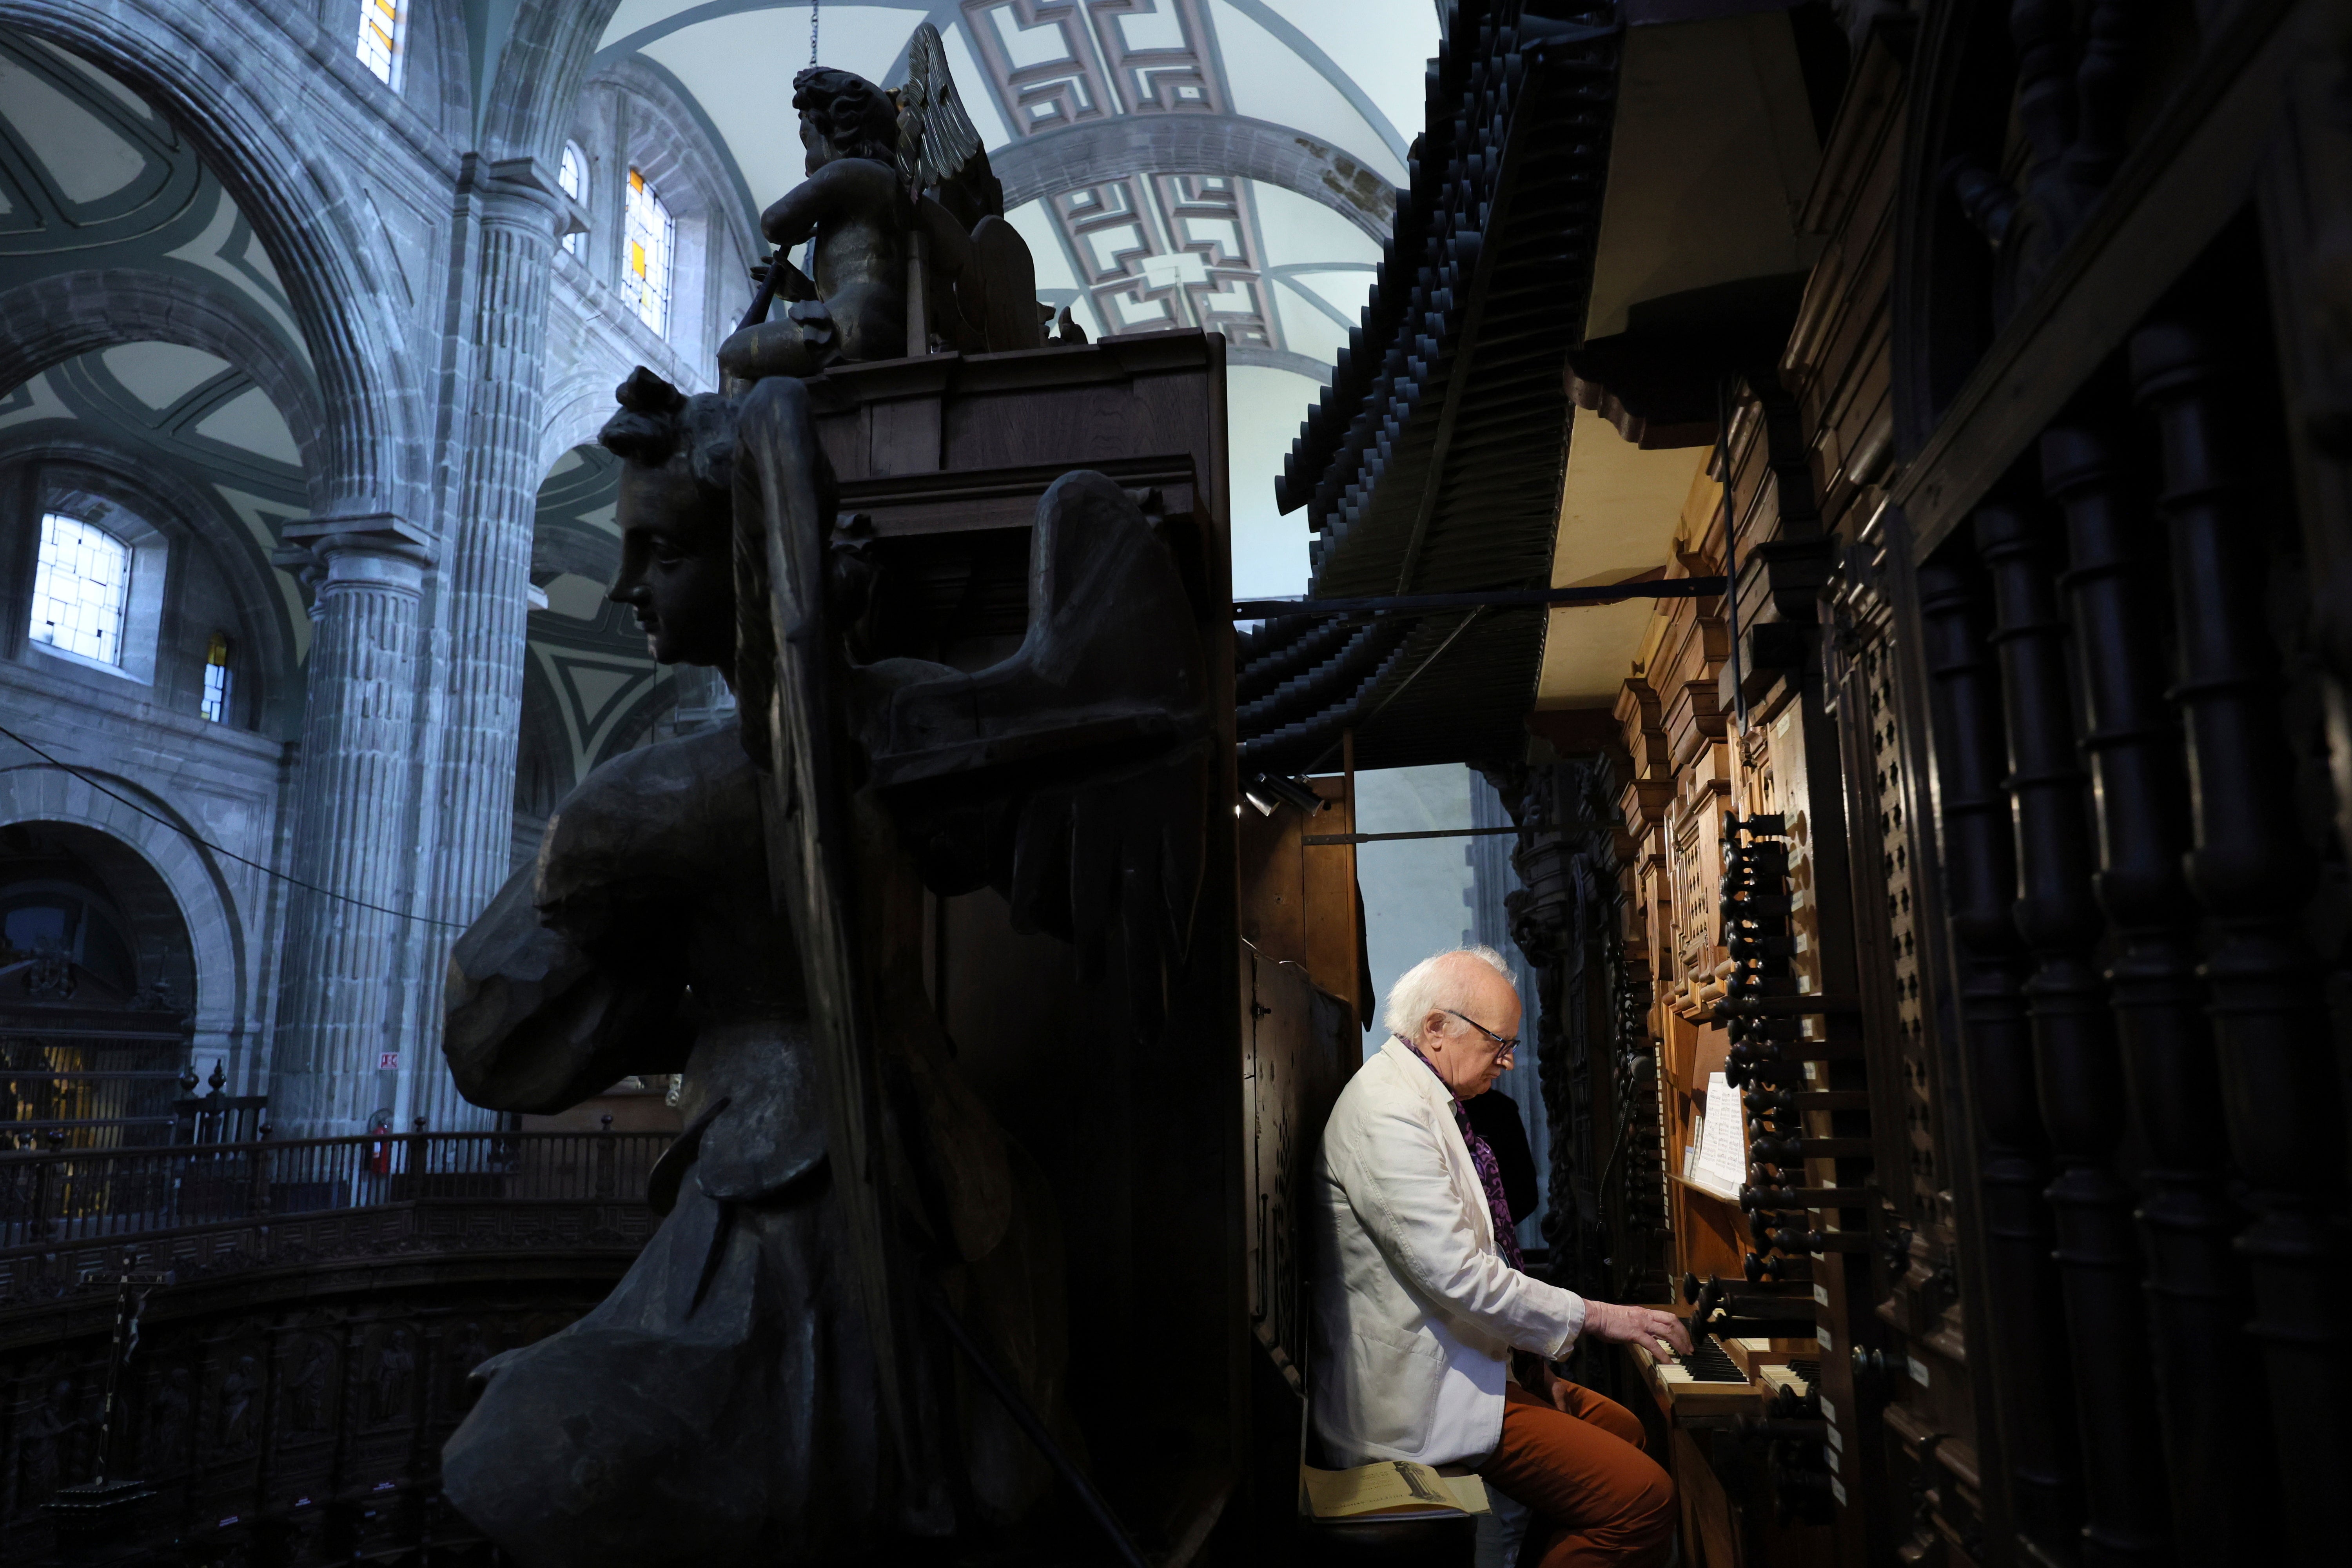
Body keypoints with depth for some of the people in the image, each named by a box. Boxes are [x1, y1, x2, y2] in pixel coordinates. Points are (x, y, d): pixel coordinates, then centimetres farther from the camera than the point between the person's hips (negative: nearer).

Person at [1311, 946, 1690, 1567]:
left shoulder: (1423, 1098, 12)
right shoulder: (1389, 1113, -21)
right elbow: (1457, 1273, -25)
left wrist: (1535, 1352, 11)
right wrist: (1593, 1316, -15)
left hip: (1454, 1361, 11)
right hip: (1415, 1393, -11)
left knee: (1619, 1426, 22)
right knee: (1644, 1499, -16)